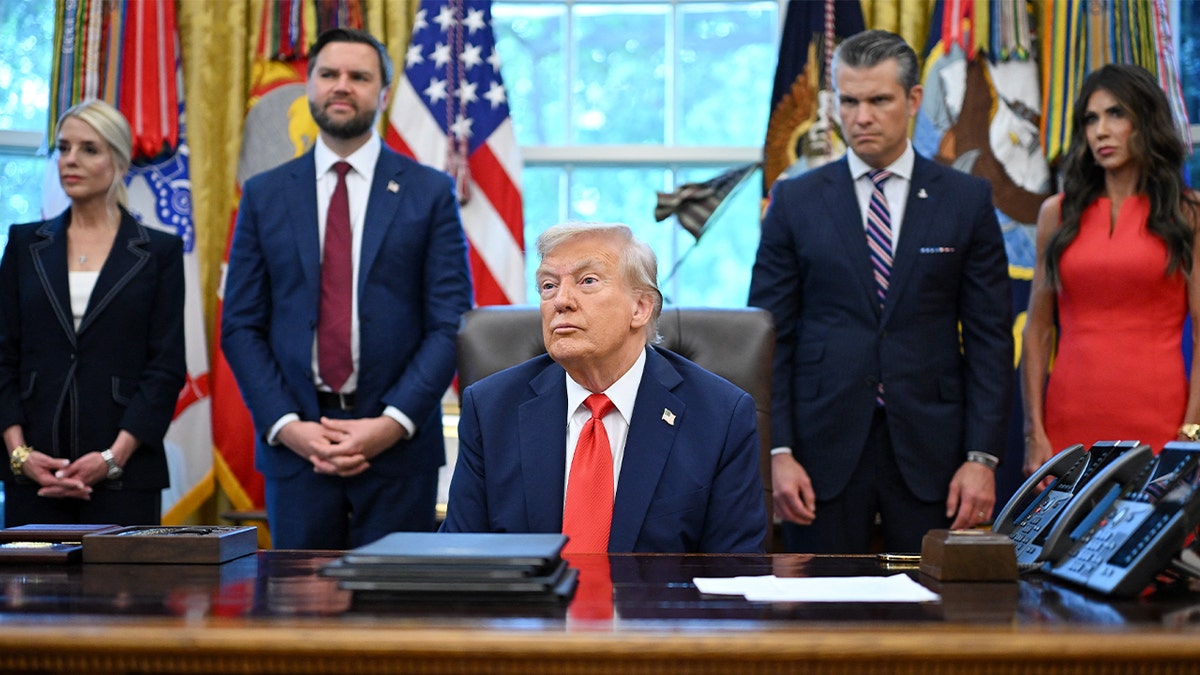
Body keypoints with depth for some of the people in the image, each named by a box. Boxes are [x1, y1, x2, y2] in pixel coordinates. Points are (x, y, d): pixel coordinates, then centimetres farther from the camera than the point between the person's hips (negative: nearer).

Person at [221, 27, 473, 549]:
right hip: (294, 445, 2)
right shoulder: (265, 195, 8)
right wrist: (285, 425, -8)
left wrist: (393, 423, -13)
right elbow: (240, 326, 5)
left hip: (399, 444, -1)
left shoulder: (430, 192, 3)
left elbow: (450, 324, -2)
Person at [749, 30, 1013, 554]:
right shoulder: (795, 201, 5)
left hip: (931, 452, 0)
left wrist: (982, 457, -5)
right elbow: (770, 338, 3)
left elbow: (990, 338, 3)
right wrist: (778, 452, -6)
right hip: (824, 448, 0)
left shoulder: (966, 200, 5)